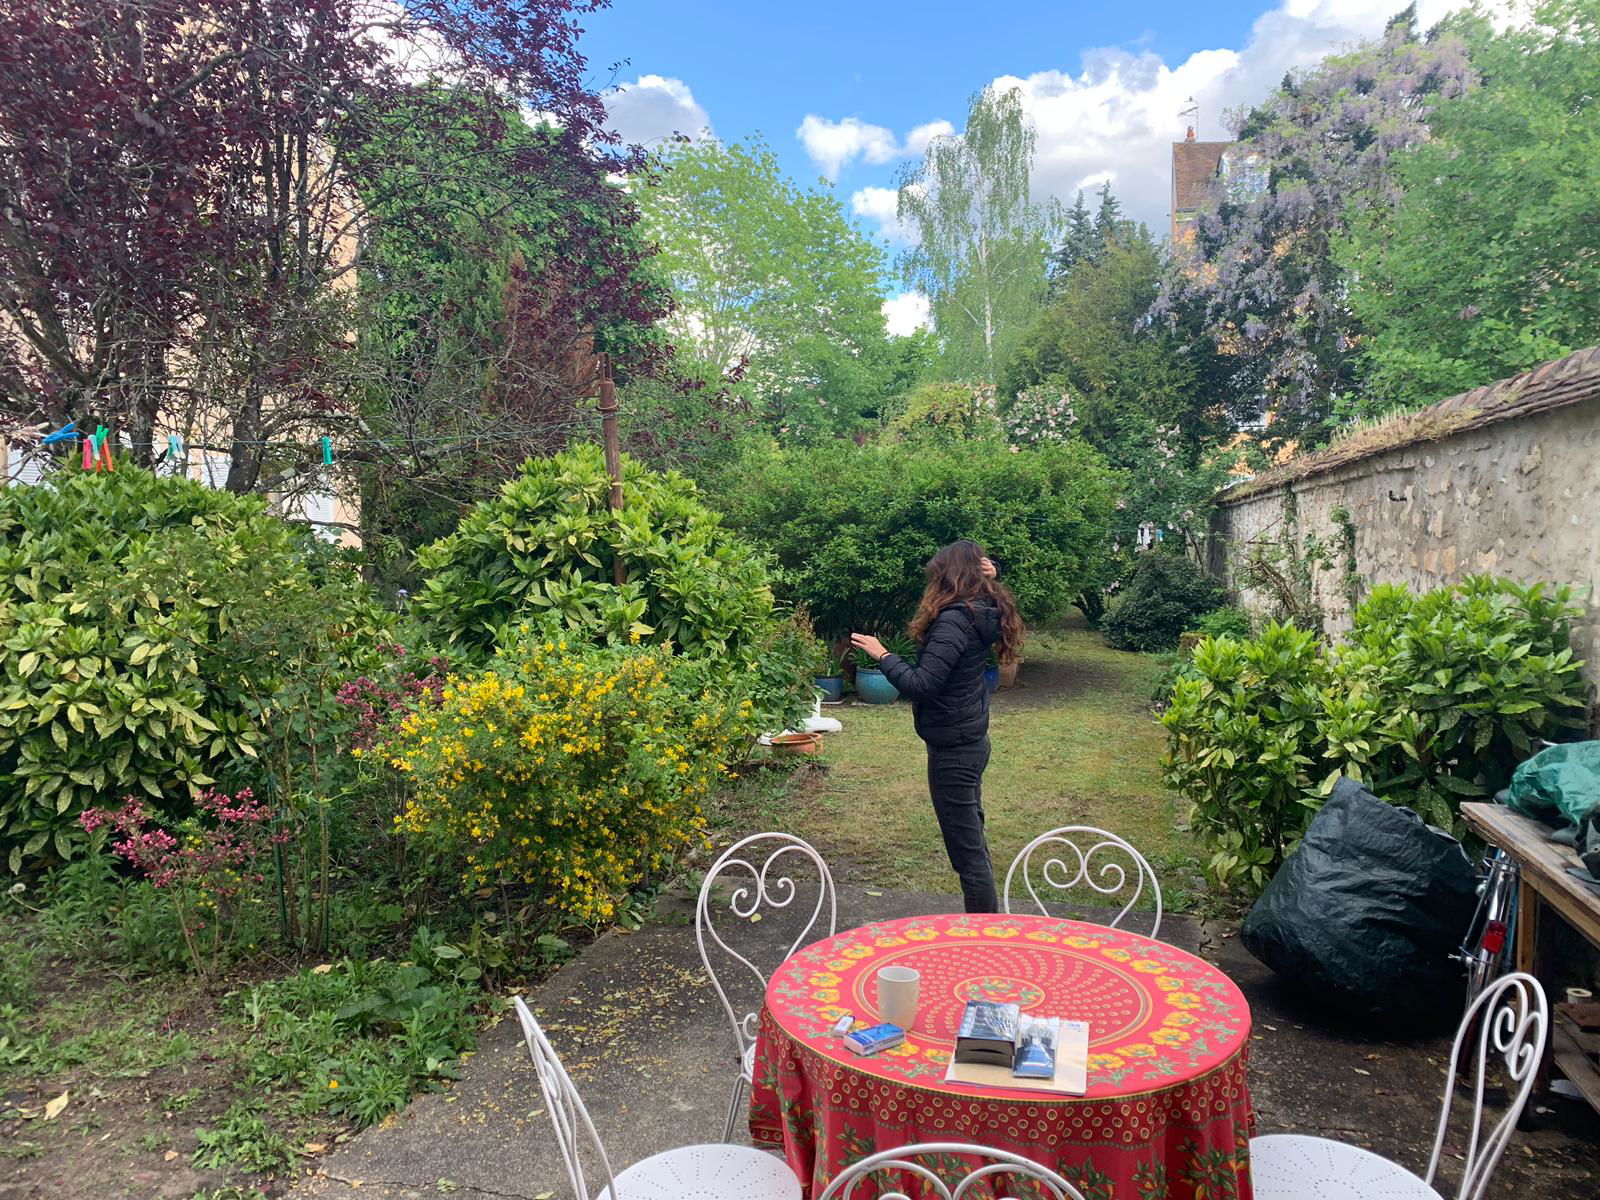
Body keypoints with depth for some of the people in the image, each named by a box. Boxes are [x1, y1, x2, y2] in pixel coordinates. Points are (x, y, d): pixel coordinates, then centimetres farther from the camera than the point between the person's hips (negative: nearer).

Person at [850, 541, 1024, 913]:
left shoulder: (953, 621, -23)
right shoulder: (983, 613, 3)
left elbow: (920, 684, -29)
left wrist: (882, 655, -15)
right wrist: (989, 579, 9)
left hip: (953, 750, -10)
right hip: (972, 741, 10)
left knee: (967, 851, -1)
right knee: (973, 841, 22)